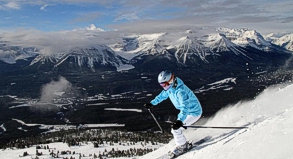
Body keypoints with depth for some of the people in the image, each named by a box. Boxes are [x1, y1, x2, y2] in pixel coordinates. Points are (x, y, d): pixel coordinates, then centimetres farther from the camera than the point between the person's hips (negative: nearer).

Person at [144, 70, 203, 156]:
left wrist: (180, 121, -57)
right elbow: (163, 95, 14)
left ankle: (182, 147, 7)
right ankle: (184, 144, 30)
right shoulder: (170, 87, -6)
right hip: (186, 111, 9)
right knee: (175, 130, 10)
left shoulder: (180, 91, -34)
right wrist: (152, 103, 18)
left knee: (176, 129, -14)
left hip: (194, 113, -9)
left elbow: (185, 107, -45)